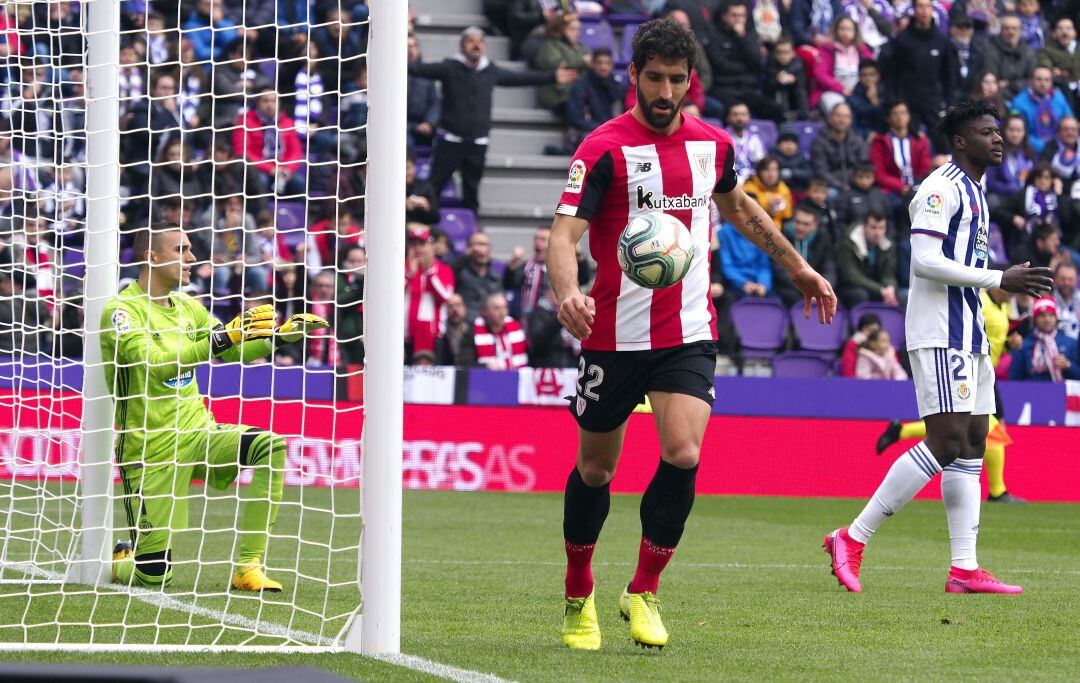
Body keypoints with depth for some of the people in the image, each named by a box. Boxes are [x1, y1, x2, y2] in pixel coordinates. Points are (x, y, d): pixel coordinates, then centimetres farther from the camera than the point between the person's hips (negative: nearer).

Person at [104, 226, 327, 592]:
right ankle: (120, 559, 29)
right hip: (151, 448, -7)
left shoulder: (187, 307, 11)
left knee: (271, 447, -22)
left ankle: (246, 568, -16)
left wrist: (280, 334, 11)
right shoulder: (122, 310, -13)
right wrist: (223, 337, -34)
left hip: (198, 431, 7)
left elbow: (233, 351, 25)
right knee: (153, 575, -10)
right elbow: (154, 364, -28)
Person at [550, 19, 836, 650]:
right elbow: (564, 234, -20)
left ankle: (644, 592, 0)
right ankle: (579, 596, 30)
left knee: (683, 455, -17)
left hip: (689, 333, 2)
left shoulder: (713, 145, 5)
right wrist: (568, 294, -40)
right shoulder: (605, 149, -10)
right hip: (614, 333, -2)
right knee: (595, 469, 8)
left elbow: (739, 207, 27)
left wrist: (798, 266, 30)